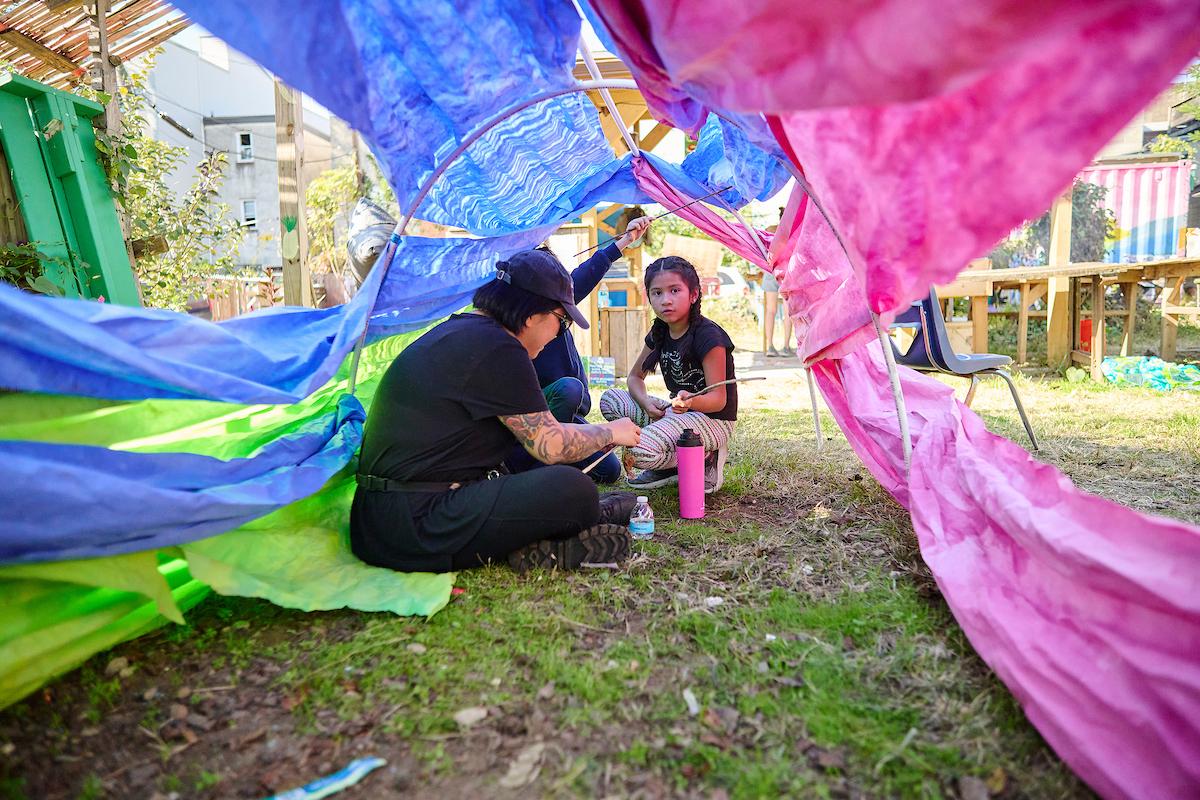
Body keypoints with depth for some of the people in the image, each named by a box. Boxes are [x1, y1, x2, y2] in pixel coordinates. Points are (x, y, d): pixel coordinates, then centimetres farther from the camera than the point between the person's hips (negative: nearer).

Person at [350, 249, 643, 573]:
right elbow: (550, 445, -11)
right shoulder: (495, 348, -17)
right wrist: (610, 432, 7)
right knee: (572, 490, -16)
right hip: (414, 530, -10)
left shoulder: (456, 330, 14)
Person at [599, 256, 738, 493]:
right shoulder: (659, 333, 4)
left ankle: (705, 460, -3)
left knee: (642, 452, -31)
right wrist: (646, 402, -11)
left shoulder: (708, 336, -19)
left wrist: (690, 400, -43)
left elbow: (718, 399, -20)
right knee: (609, 400, -4)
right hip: (679, 412, 8)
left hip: (713, 420, -8)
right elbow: (635, 377, 12)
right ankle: (671, 466, 1)